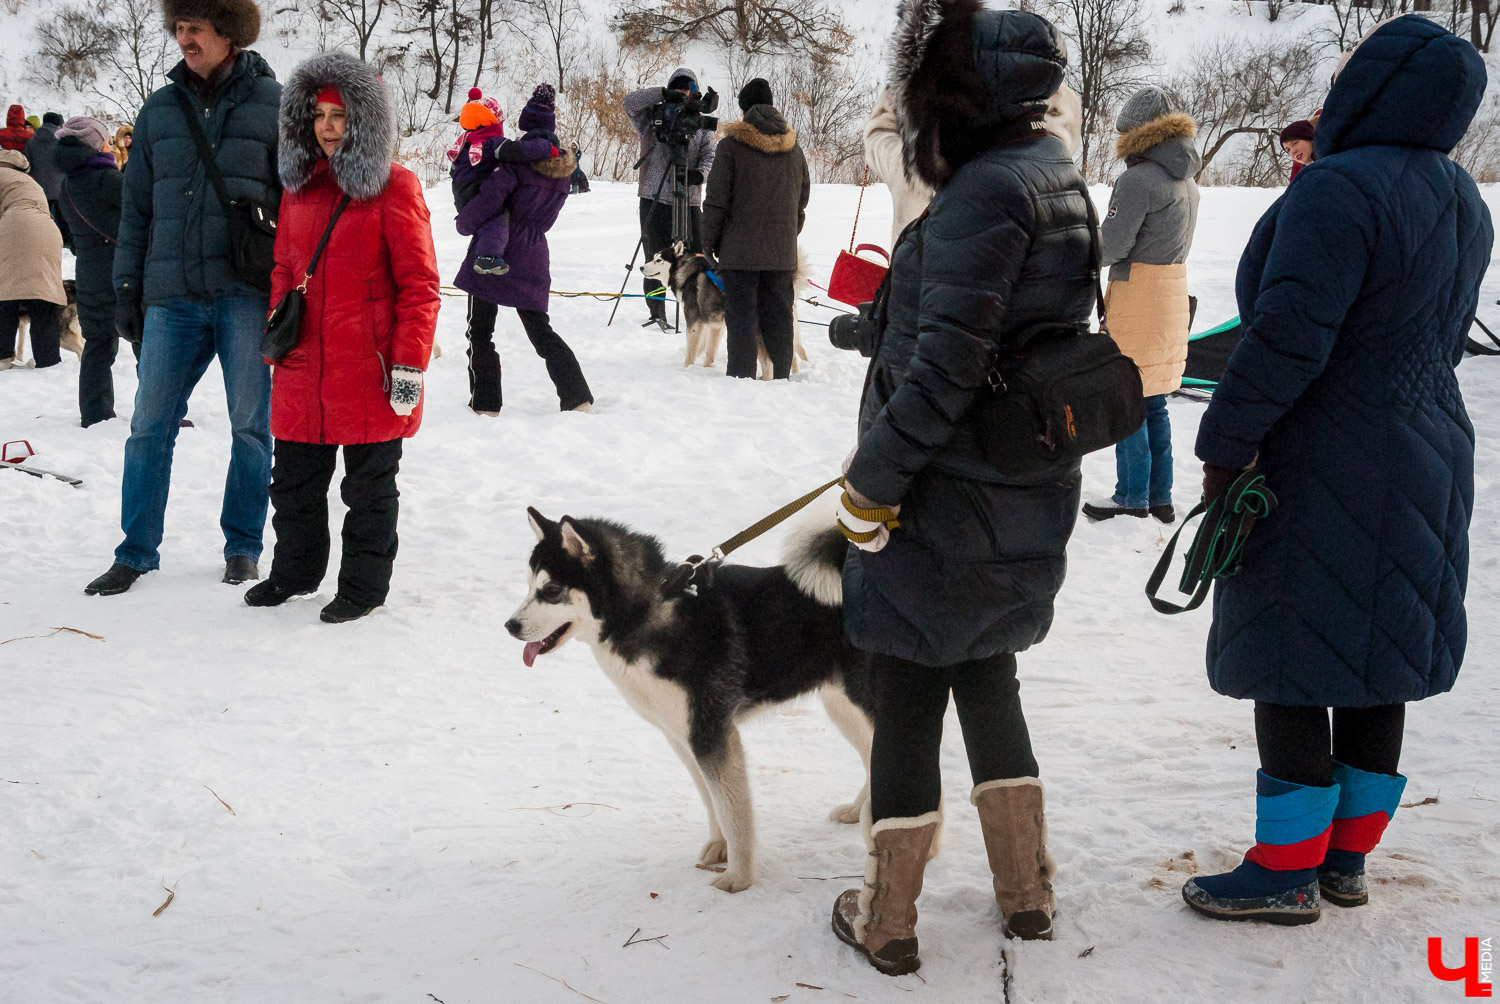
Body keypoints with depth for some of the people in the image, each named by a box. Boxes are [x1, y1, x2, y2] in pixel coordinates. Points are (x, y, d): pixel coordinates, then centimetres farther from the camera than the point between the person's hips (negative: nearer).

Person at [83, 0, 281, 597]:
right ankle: (136, 552, 13)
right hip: (172, 296, 3)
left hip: (244, 293, -3)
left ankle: (242, 545, 19)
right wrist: (127, 288, 11)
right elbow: (136, 206, 15)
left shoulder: (271, 104, 2)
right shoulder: (159, 111, 12)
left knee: (250, 425, 4)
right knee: (150, 425, 3)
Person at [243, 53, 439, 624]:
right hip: (303, 367, 6)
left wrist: (410, 366, -15)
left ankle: (364, 585, 21)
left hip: (369, 371, -6)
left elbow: (419, 287, -11)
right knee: (294, 479, 17)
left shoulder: (393, 190, -9)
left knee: (369, 485, 8)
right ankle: (295, 571, 35)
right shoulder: (298, 185, 10)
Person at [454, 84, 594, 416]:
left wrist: (464, 223, -6)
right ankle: (579, 398, 6)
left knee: (480, 332, 5)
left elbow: (490, 197, -20)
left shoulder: (518, 159, -15)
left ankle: (485, 403, 3)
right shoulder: (562, 166, 6)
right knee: (541, 332, 13)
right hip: (532, 261, 6)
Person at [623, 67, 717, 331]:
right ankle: (657, 314, 11)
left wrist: (700, 173, -21)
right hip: (654, 199, -1)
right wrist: (663, 94, -18)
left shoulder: (701, 126, 11)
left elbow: (711, 155, 1)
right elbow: (631, 102, -8)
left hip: (689, 200, 1)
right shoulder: (653, 118, 7)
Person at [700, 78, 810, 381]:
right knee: (778, 316, 10)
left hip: (740, 251, -4)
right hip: (782, 252, 4)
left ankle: (742, 377, -2)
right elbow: (802, 199, 17)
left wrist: (708, 242, 1)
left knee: (742, 318, -1)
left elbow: (717, 200, -7)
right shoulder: (793, 148, 10)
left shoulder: (732, 145, -6)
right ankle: (782, 376, 15)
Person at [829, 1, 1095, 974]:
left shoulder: (984, 192, -21)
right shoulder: (1057, 175, 9)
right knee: (987, 677, 22)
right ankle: (1028, 892, 31)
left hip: (948, 499, -9)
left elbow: (945, 365, -25)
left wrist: (871, 483, -15)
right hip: (1032, 500, 9)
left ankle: (888, 919, 17)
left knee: (907, 699, 4)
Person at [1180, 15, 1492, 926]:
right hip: (1426, 457, 9)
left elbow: (1287, 339, -23)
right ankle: (1346, 859, 24)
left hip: (1322, 477, -9)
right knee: (1375, 668, 13)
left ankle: (1285, 874, 10)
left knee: (1288, 671, 1)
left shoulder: (1340, 190, -19)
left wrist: (1226, 445, -16)